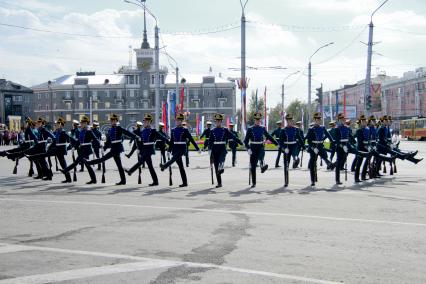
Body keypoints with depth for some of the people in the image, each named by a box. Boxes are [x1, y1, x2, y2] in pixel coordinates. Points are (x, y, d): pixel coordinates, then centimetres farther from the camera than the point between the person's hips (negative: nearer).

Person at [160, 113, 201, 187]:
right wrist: (169, 151, 12)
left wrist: (197, 148, -1)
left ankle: (164, 166, -58)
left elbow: (191, 139, -1)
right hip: (175, 149, 5)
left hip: (182, 148, -5)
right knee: (180, 166, 4)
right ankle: (185, 183, 7)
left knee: (174, 158, -32)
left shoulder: (185, 130, -2)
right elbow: (171, 141, 16)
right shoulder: (173, 130, 13)